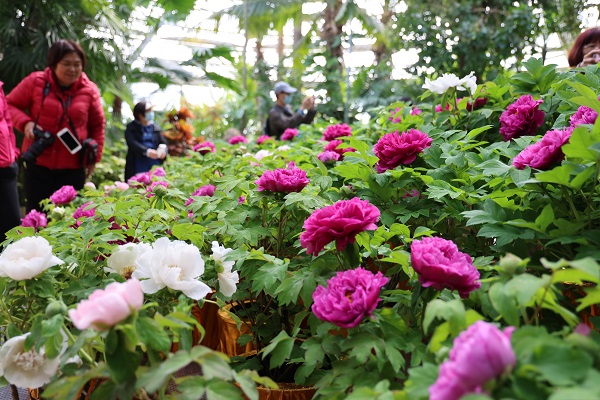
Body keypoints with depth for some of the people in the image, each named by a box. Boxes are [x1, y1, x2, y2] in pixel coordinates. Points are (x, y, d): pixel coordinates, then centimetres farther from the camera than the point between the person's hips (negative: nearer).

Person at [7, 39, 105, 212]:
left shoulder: (89, 90, 1)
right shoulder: (35, 82, -3)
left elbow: (97, 125, 12)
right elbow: (9, 105, 6)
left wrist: (94, 156, 6)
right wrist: (25, 123, -13)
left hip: (73, 167, 1)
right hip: (38, 163, -1)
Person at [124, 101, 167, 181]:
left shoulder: (155, 128, 16)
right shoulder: (131, 128, 4)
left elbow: (163, 143, 11)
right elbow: (132, 143, -11)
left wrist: (163, 151, -13)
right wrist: (146, 151, -27)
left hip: (155, 166, 3)